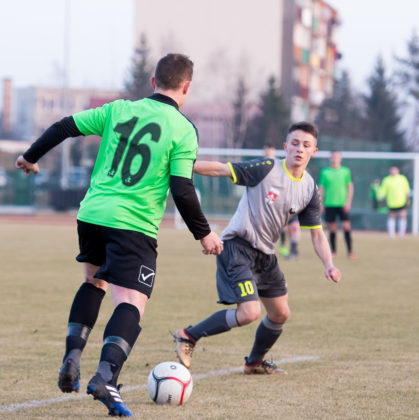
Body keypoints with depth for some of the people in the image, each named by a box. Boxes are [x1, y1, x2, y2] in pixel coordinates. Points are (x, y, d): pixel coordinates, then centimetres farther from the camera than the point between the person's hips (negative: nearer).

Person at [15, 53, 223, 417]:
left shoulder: (119, 110, 8)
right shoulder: (184, 131, -4)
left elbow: (64, 128, 12)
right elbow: (182, 191, -9)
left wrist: (31, 157, 29)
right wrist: (204, 234, 4)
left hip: (92, 214, 5)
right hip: (134, 225, -5)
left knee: (94, 281, 29)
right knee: (131, 303, -7)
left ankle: (72, 358, 18)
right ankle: (106, 376, -29)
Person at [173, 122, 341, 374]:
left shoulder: (310, 190, 4)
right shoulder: (267, 168, -12)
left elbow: (317, 233, 9)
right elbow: (221, 169, -13)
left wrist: (329, 265, -6)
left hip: (266, 254, 7)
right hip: (238, 247, -7)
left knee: (280, 314, 14)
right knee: (250, 313, -21)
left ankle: (255, 363, 39)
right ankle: (188, 336, -3)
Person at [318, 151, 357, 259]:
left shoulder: (345, 171, 7)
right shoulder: (325, 172, 7)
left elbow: (350, 187, 7)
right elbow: (321, 188, 9)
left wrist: (348, 202, -4)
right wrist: (321, 203, 3)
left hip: (342, 205, 0)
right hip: (329, 204, 0)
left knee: (346, 227, -8)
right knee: (332, 229, 1)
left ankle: (350, 252, -9)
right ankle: (333, 251, 11)